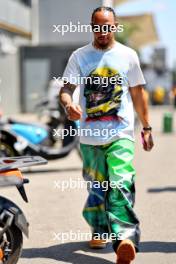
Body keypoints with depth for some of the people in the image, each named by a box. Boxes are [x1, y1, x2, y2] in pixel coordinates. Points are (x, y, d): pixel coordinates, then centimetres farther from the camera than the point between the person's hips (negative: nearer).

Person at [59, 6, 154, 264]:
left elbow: (138, 93, 12)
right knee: (96, 187, 13)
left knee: (121, 185, -17)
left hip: (121, 135, -2)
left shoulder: (128, 56, 5)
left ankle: (125, 240, -26)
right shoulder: (79, 56, 4)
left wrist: (146, 128, 14)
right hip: (89, 136, 2)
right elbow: (66, 88, -3)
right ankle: (99, 230, 32)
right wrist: (69, 104, -27)